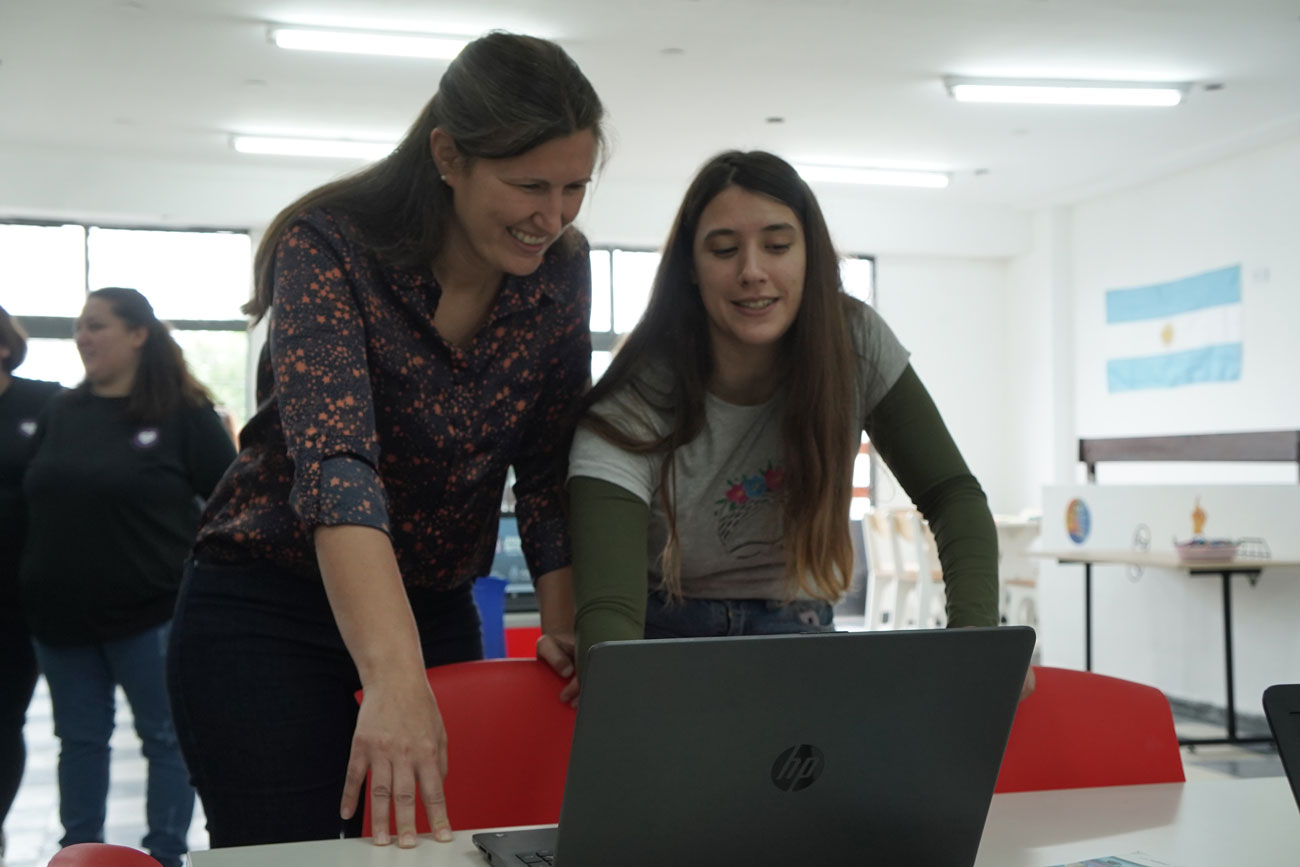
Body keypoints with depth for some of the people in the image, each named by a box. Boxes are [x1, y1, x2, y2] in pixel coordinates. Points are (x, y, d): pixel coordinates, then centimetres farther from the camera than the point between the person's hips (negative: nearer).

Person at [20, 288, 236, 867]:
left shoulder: (183, 413, -7)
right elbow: (33, 501, 16)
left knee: (165, 737, 4)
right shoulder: (61, 413, 9)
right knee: (79, 738, 14)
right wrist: (30, 589, 10)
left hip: (151, 611, -5)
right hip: (61, 613, 5)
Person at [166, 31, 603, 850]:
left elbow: (549, 469, 2)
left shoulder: (561, 270, -6)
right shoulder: (329, 249, -22)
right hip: (267, 612, -4)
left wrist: (564, 628, -9)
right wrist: (394, 676, -48)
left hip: (437, 612, 5)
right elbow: (335, 460, -36)